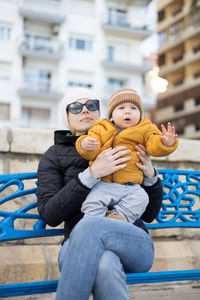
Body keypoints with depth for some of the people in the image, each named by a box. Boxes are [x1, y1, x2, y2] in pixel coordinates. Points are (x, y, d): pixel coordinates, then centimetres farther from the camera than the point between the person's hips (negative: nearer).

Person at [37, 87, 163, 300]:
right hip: (78, 248, -1)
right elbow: (49, 214, -4)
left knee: (91, 225, -35)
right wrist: (92, 173, -14)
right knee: (105, 266, -39)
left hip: (134, 244, 1)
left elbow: (149, 215, 18)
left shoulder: (121, 151, 19)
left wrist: (150, 175, -1)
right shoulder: (54, 155, 14)